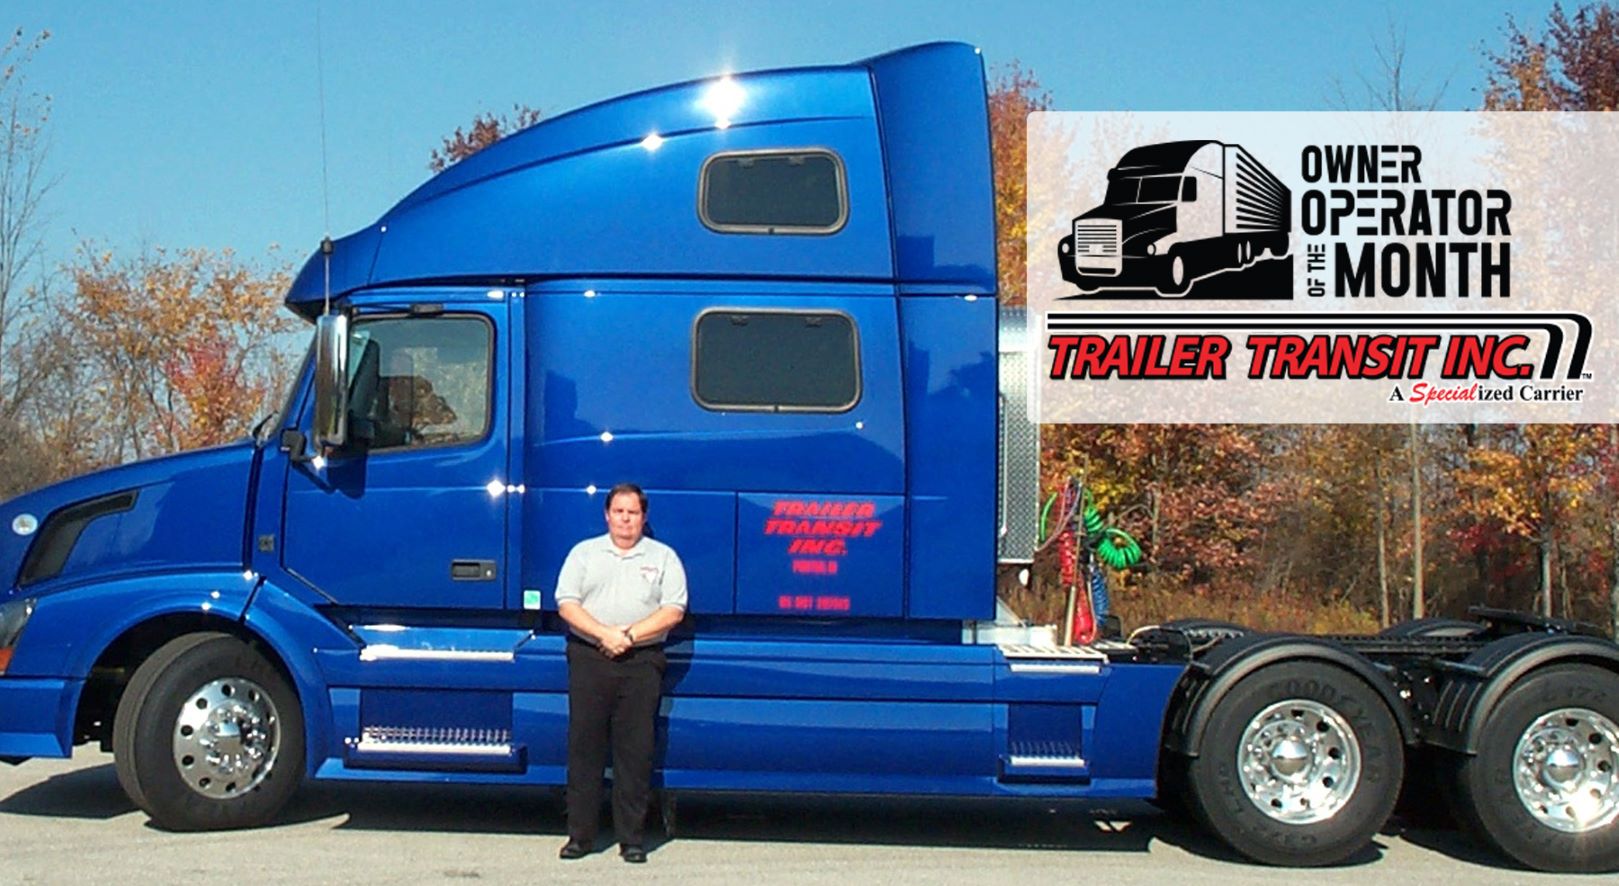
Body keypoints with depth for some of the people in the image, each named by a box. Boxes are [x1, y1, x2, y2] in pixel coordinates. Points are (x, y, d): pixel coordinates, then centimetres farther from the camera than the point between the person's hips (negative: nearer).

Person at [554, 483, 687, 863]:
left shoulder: (663, 557, 10)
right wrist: (603, 634, -11)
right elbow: (566, 604, 3)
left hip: (641, 662, -1)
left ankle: (632, 837, 6)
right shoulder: (584, 553, 12)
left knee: (636, 751, 0)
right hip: (589, 658, 1)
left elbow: (673, 611, 0)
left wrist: (629, 635, -11)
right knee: (584, 746, 2)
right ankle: (580, 834, 9)